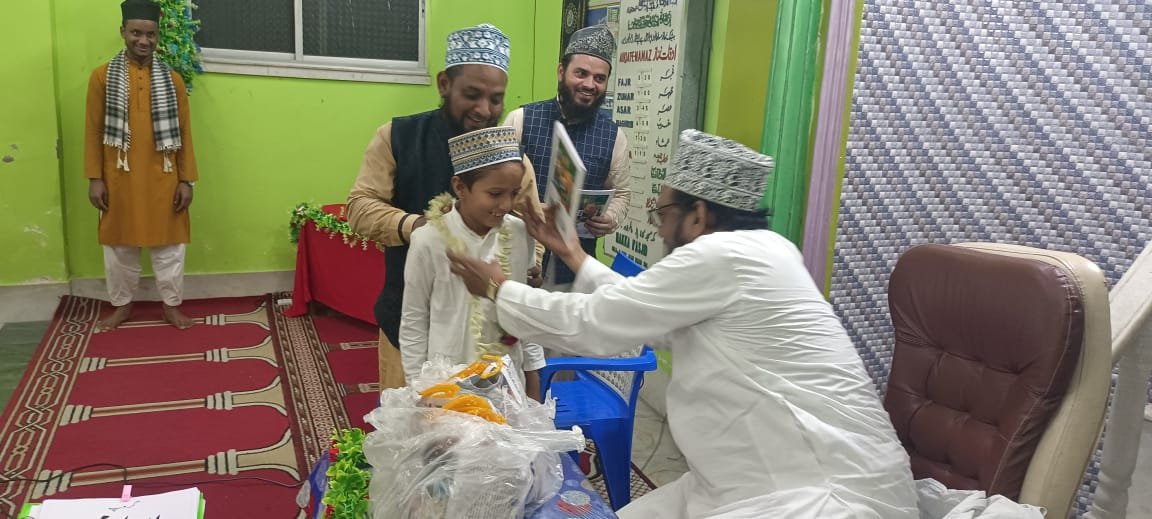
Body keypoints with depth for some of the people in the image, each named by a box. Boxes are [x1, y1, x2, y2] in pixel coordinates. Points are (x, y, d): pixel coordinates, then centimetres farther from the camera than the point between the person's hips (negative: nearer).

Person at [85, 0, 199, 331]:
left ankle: (171, 305, 22)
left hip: (163, 178, 0)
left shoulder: (172, 79, 2)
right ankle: (121, 305, 27)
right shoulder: (102, 76, -1)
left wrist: (186, 179, -2)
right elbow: (93, 131, 1)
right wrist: (95, 178, -3)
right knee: (119, 244, 11)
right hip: (120, 177, 0)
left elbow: (183, 133, 2)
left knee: (168, 244, 7)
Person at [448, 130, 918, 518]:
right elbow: (640, 312, 18)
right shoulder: (750, 251, 10)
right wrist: (572, 256, 24)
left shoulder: (720, 256, -19)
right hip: (780, 477, 9)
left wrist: (498, 290, 2)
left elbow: (590, 323, -12)